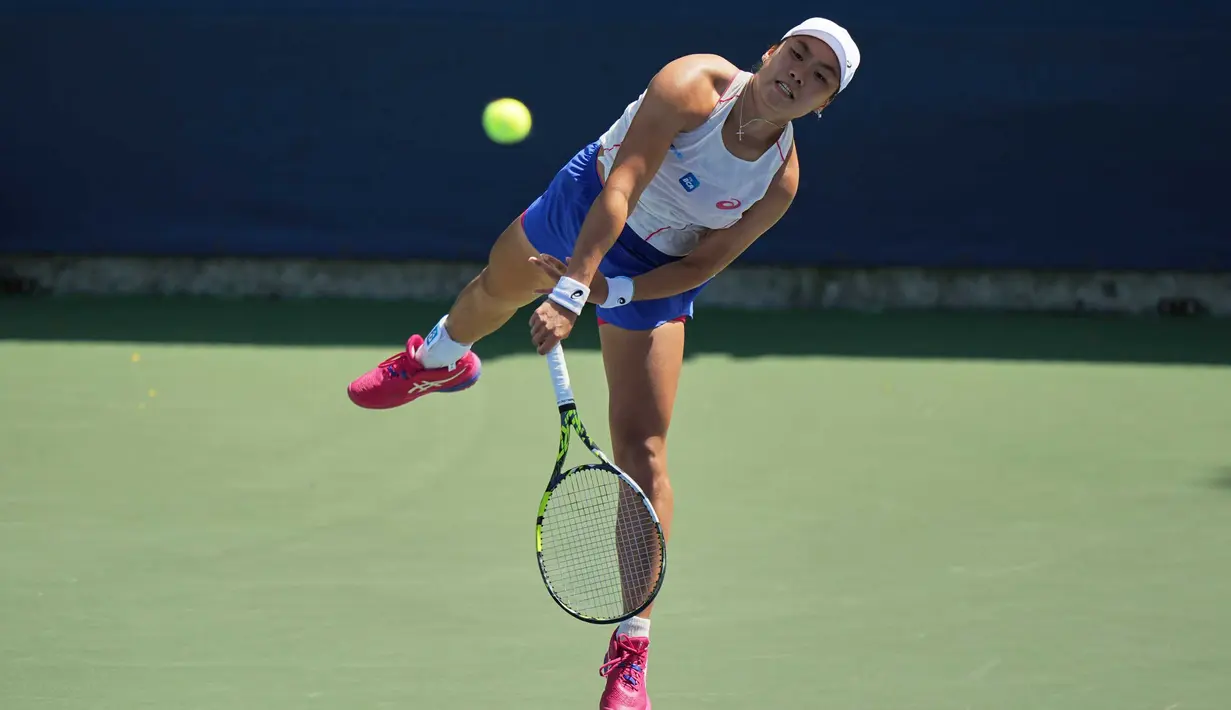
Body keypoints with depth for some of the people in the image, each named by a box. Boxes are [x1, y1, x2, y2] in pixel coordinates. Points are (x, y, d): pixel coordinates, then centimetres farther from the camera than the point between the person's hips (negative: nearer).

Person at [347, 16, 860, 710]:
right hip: (582, 207, 1)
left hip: (655, 275, -1)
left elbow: (704, 265, -17)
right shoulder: (693, 86, -32)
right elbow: (620, 193, -39)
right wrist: (571, 289, -47)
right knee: (497, 290, 33)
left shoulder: (781, 181, -23)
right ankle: (438, 360, 75)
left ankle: (630, 653, -5)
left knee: (643, 451, -12)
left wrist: (606, 291, -27)